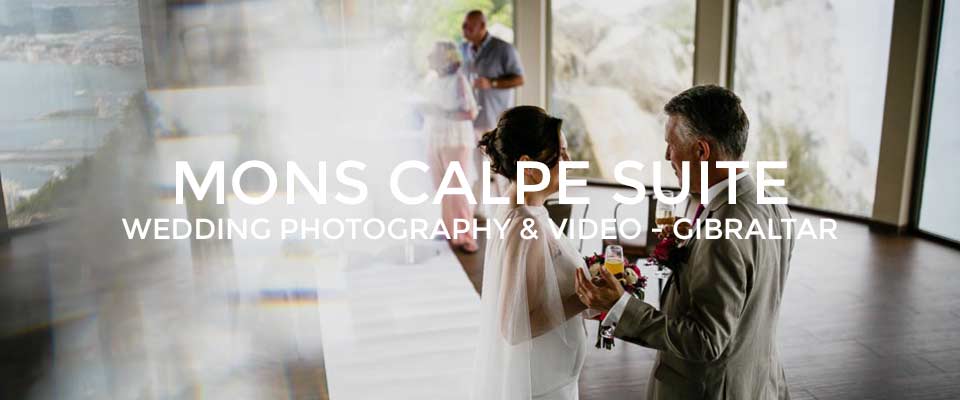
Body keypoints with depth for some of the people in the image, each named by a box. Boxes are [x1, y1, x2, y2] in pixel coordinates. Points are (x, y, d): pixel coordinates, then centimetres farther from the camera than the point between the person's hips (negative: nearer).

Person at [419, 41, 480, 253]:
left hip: (456, 142, -6)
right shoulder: (432, 83, 9)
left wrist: (440, 113, -19)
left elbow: (471, 113, -16)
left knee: (458, 191, -6)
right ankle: (449, 232, 17)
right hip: (435, 142, 6)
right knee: (442, 190, 7)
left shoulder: (459, 80, -10)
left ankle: (466, 237, -1)